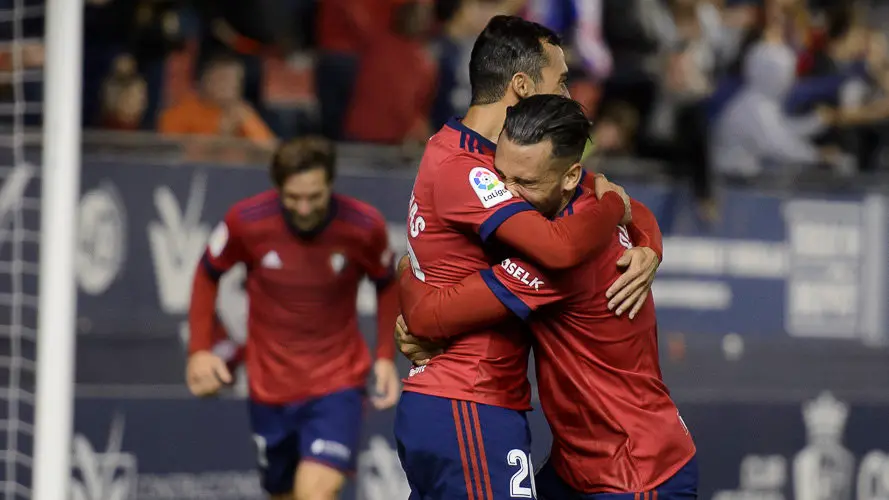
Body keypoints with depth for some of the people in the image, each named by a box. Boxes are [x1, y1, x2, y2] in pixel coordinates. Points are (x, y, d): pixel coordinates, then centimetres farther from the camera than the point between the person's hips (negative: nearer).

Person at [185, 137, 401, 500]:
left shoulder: (364, 226, -14)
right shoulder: (246, 221, -14)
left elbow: (386, 285, 6)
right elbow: (208, 275, 5)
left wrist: (386, 357, -4)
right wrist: (199, 350, -2)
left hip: (337, 386, -2)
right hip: (270, 390, 2)